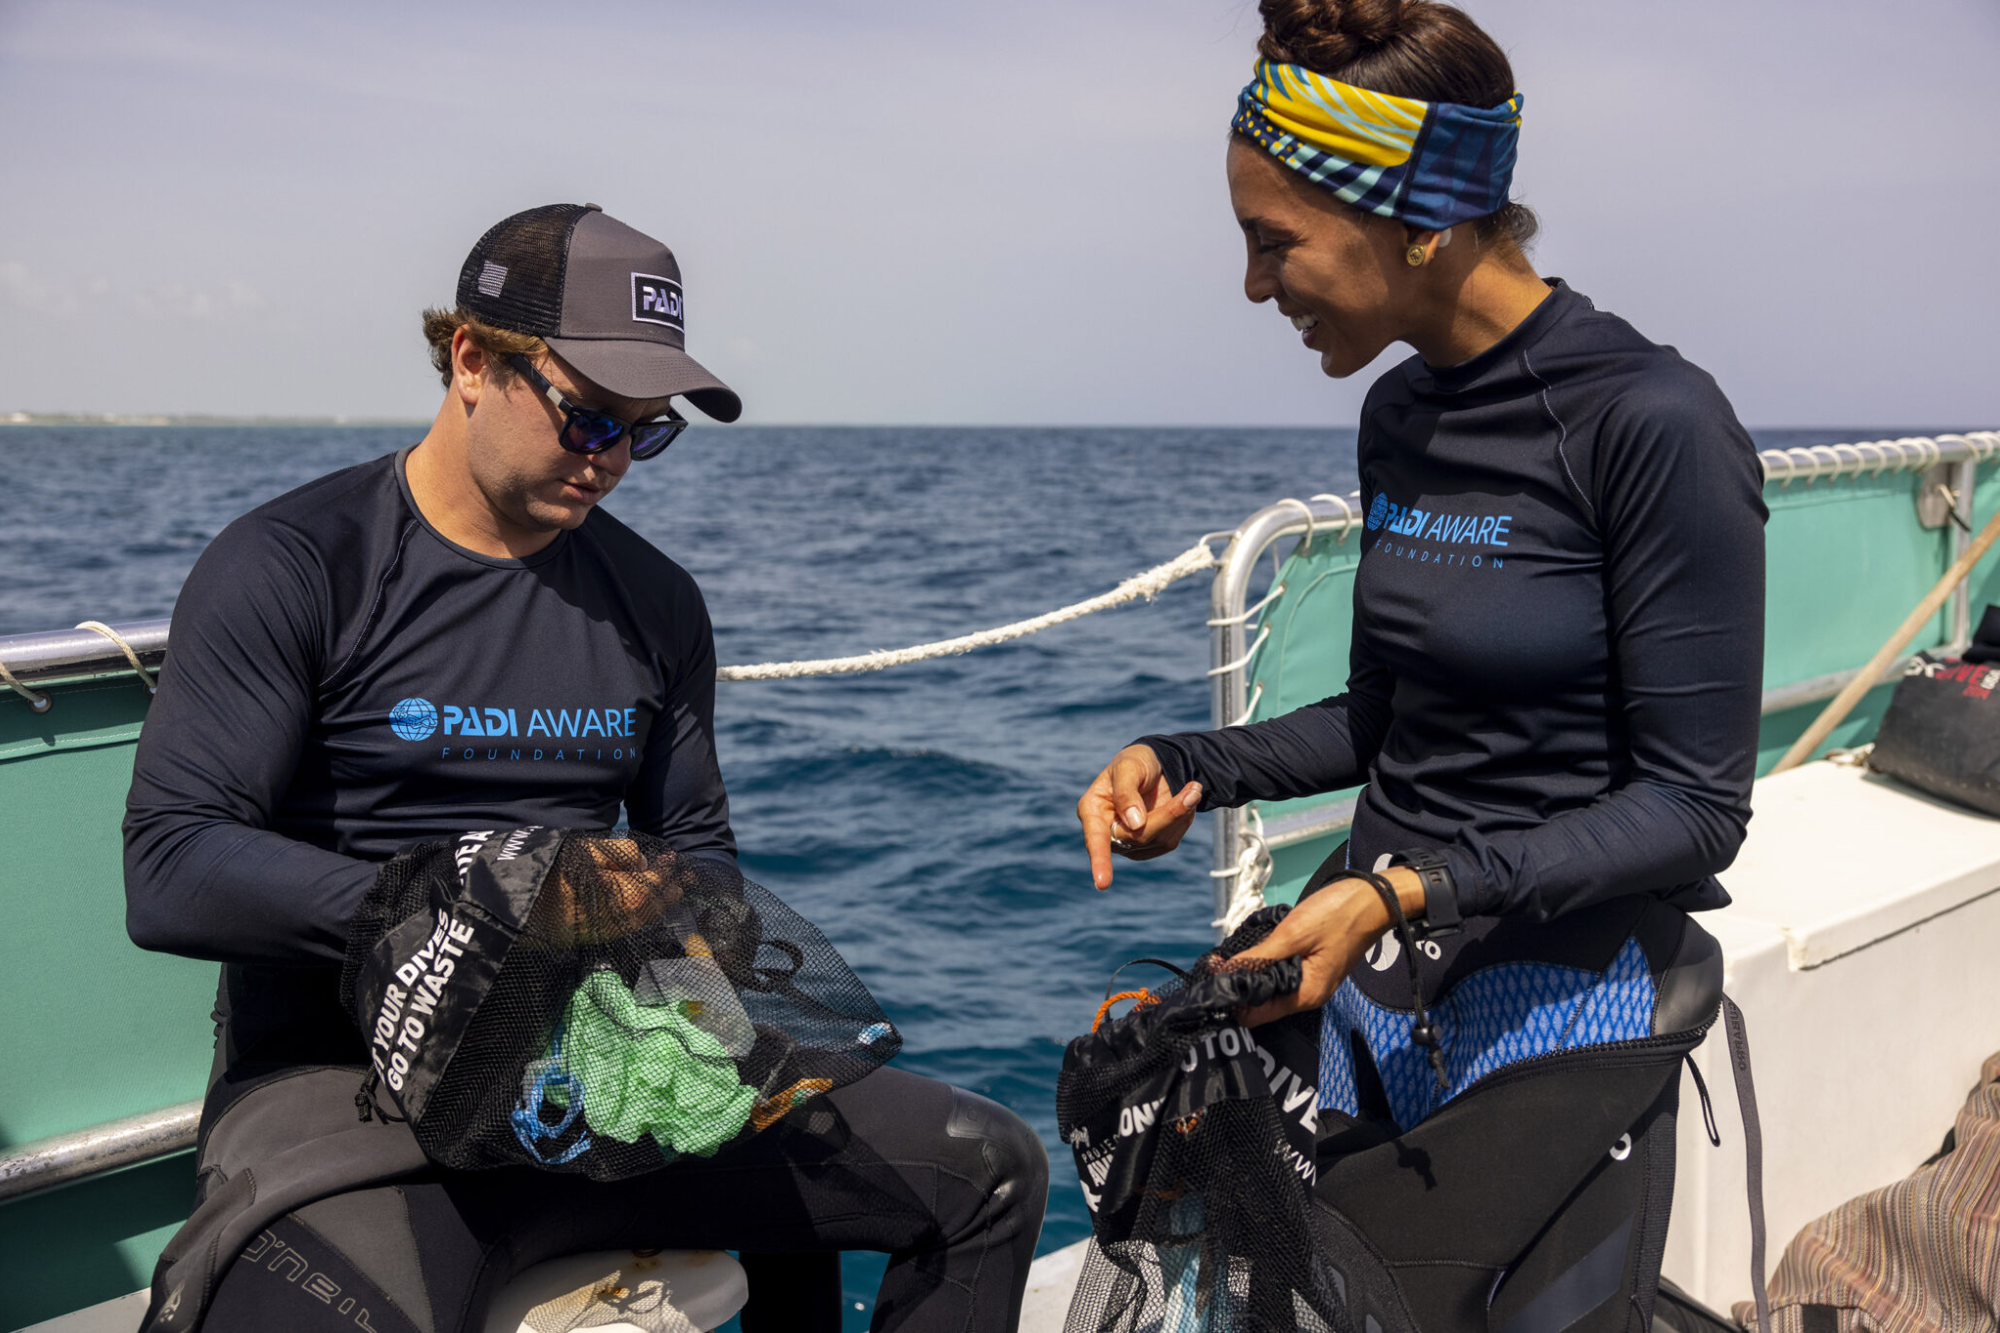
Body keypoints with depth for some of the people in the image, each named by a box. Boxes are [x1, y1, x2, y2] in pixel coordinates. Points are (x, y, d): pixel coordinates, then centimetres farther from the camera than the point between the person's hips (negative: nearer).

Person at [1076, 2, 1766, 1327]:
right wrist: (1190, 766, -2)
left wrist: (1415, 892, -25)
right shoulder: (1399, 418, 4)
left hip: (1558, 1011, -7)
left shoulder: (1652, 423, -19)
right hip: (1364, 983, 7)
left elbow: (1694, 805, -16)